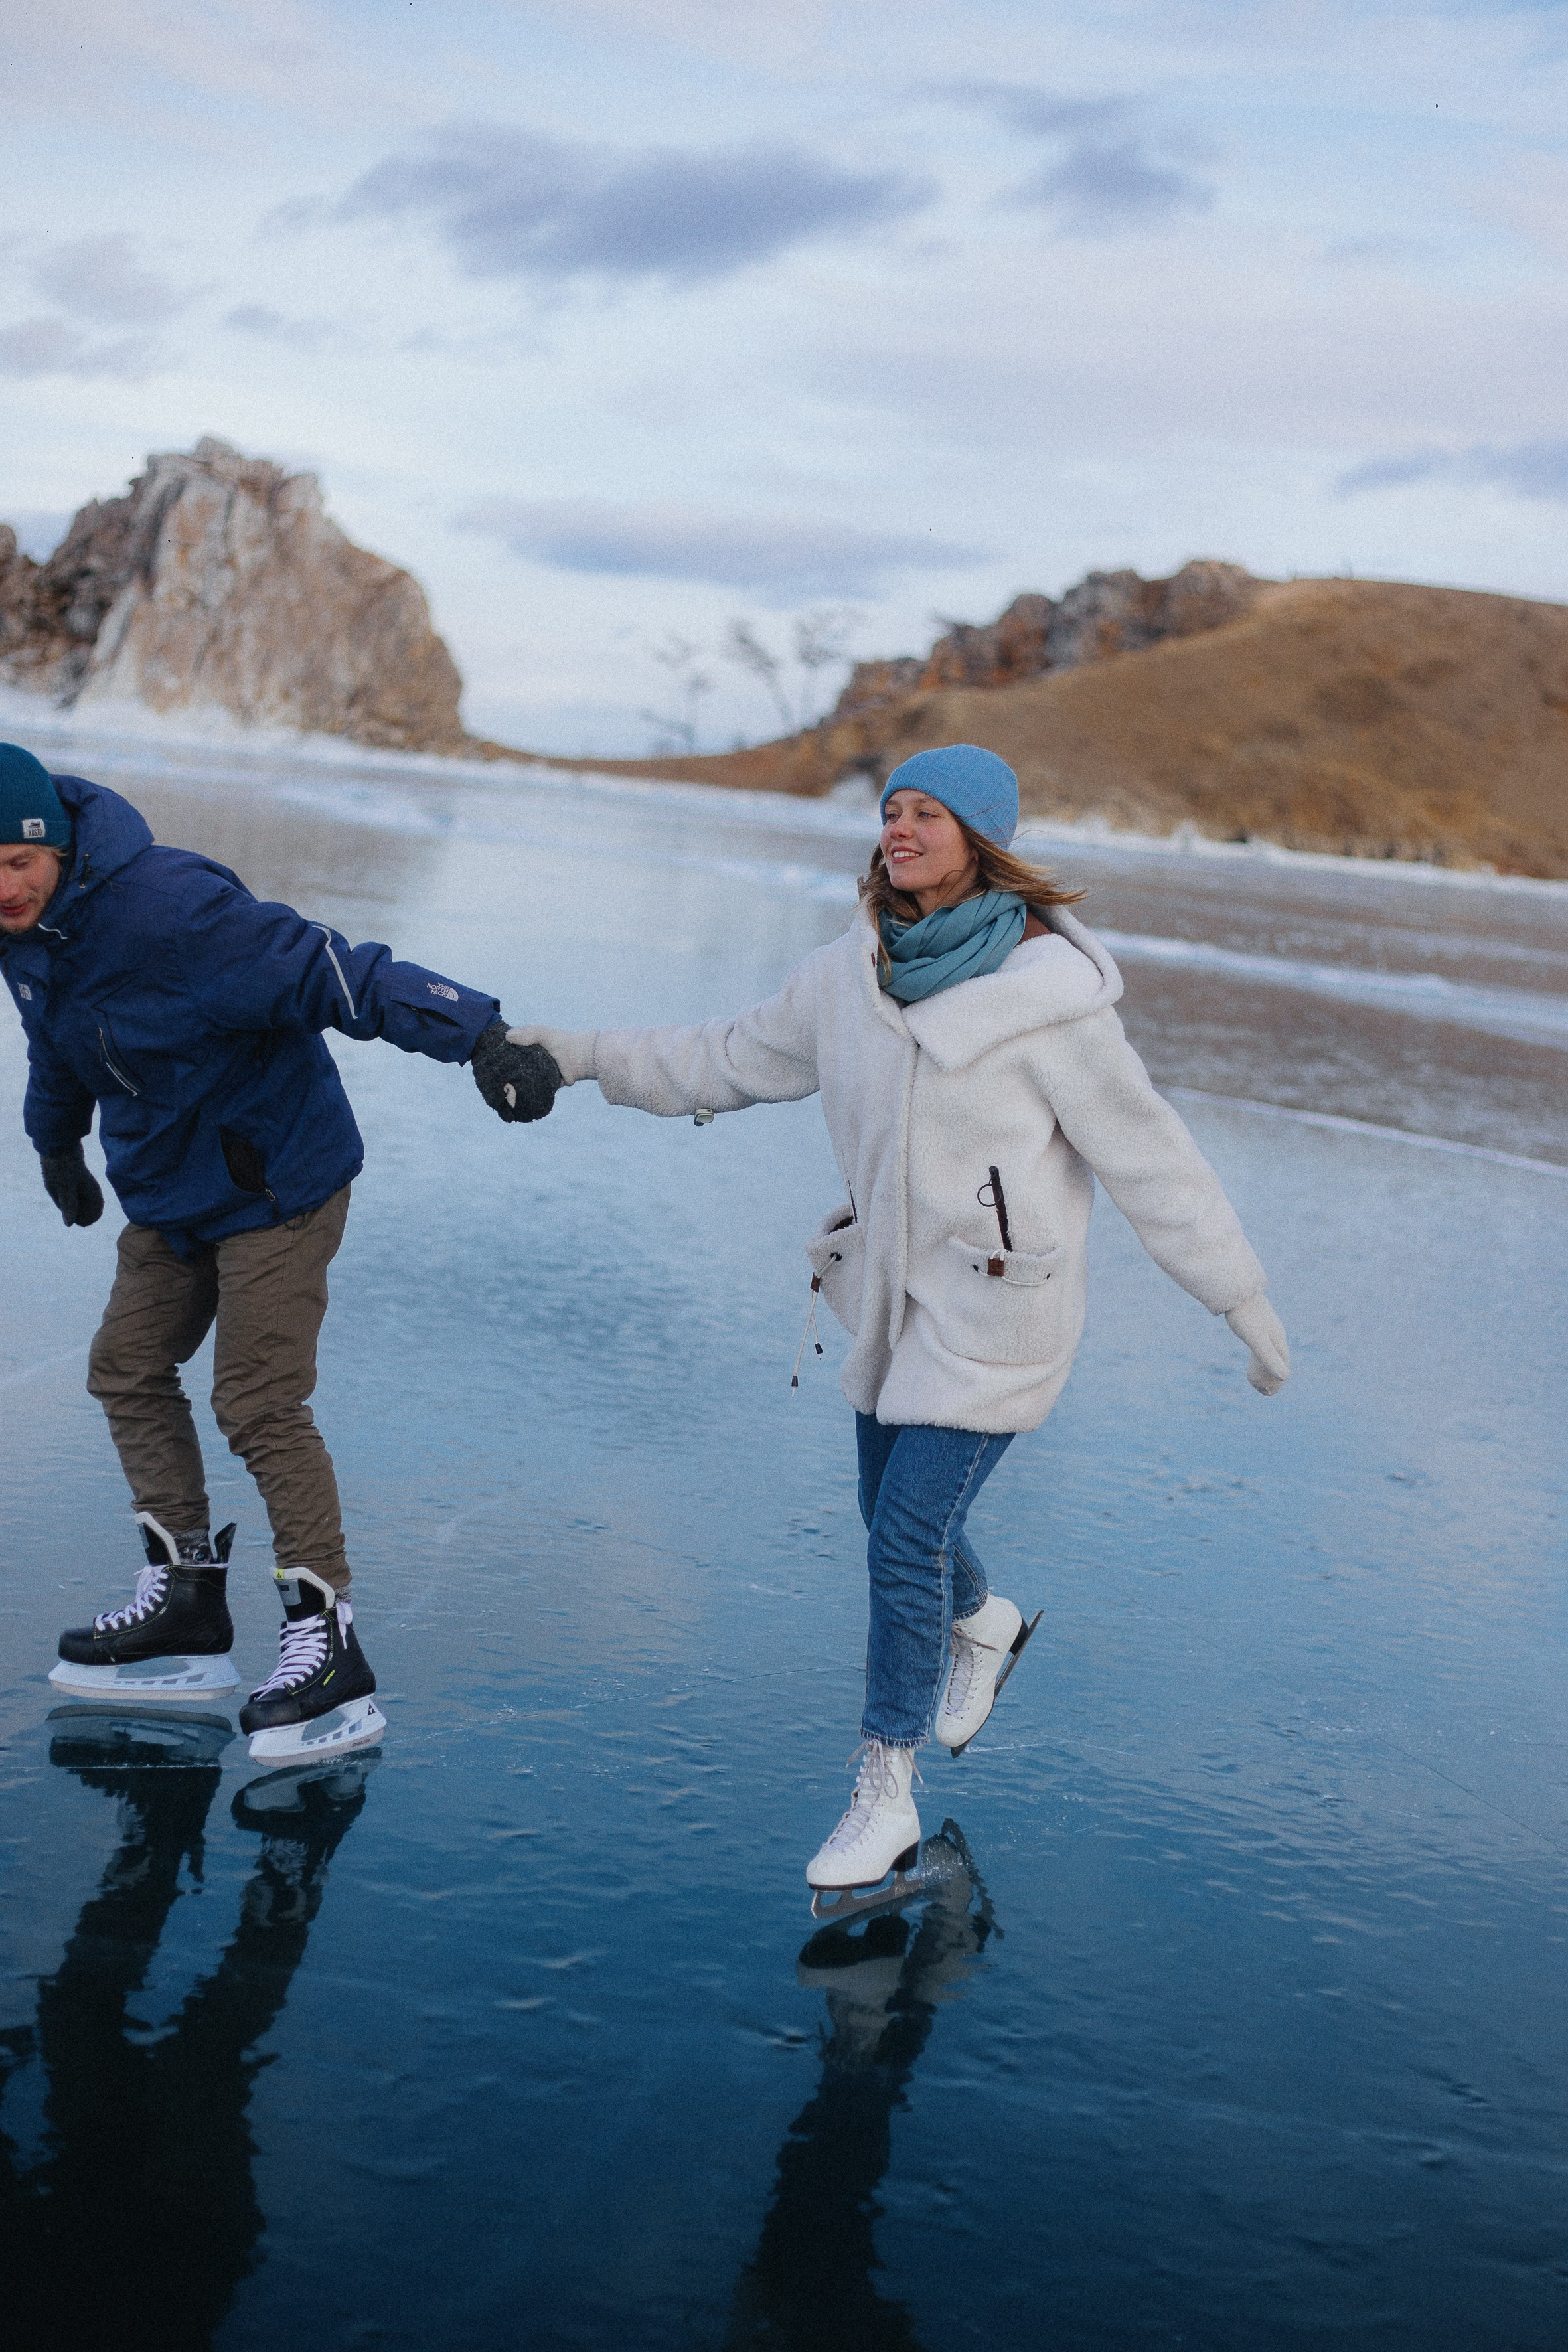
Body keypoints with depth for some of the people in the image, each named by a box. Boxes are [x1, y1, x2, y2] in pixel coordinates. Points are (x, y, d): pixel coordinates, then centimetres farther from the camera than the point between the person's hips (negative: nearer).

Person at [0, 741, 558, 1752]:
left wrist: (478, 1034, -47)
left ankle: (328, 1630, 0)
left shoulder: (163, 907, -30)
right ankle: (188, 1590, 26)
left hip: (275, 1182, -9)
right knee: (129, 1369, 12)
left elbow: (327, 969, -36)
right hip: (169, 1189, 9)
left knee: (260, 1404, -10)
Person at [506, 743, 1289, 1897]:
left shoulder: (1044, 991, -18)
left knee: (908, 1542, -8)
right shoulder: (852, 975, -1)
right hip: (897, 1295, 6)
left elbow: (1149, 1156, -12)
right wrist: (587, 1056, 7)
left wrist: (1246, 1303, -8)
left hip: (1000, 1306, -6)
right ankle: (984, 1626, 53)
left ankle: (886, 1802, 7)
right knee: (895, 1516, 19)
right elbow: (731, 1062, 12)